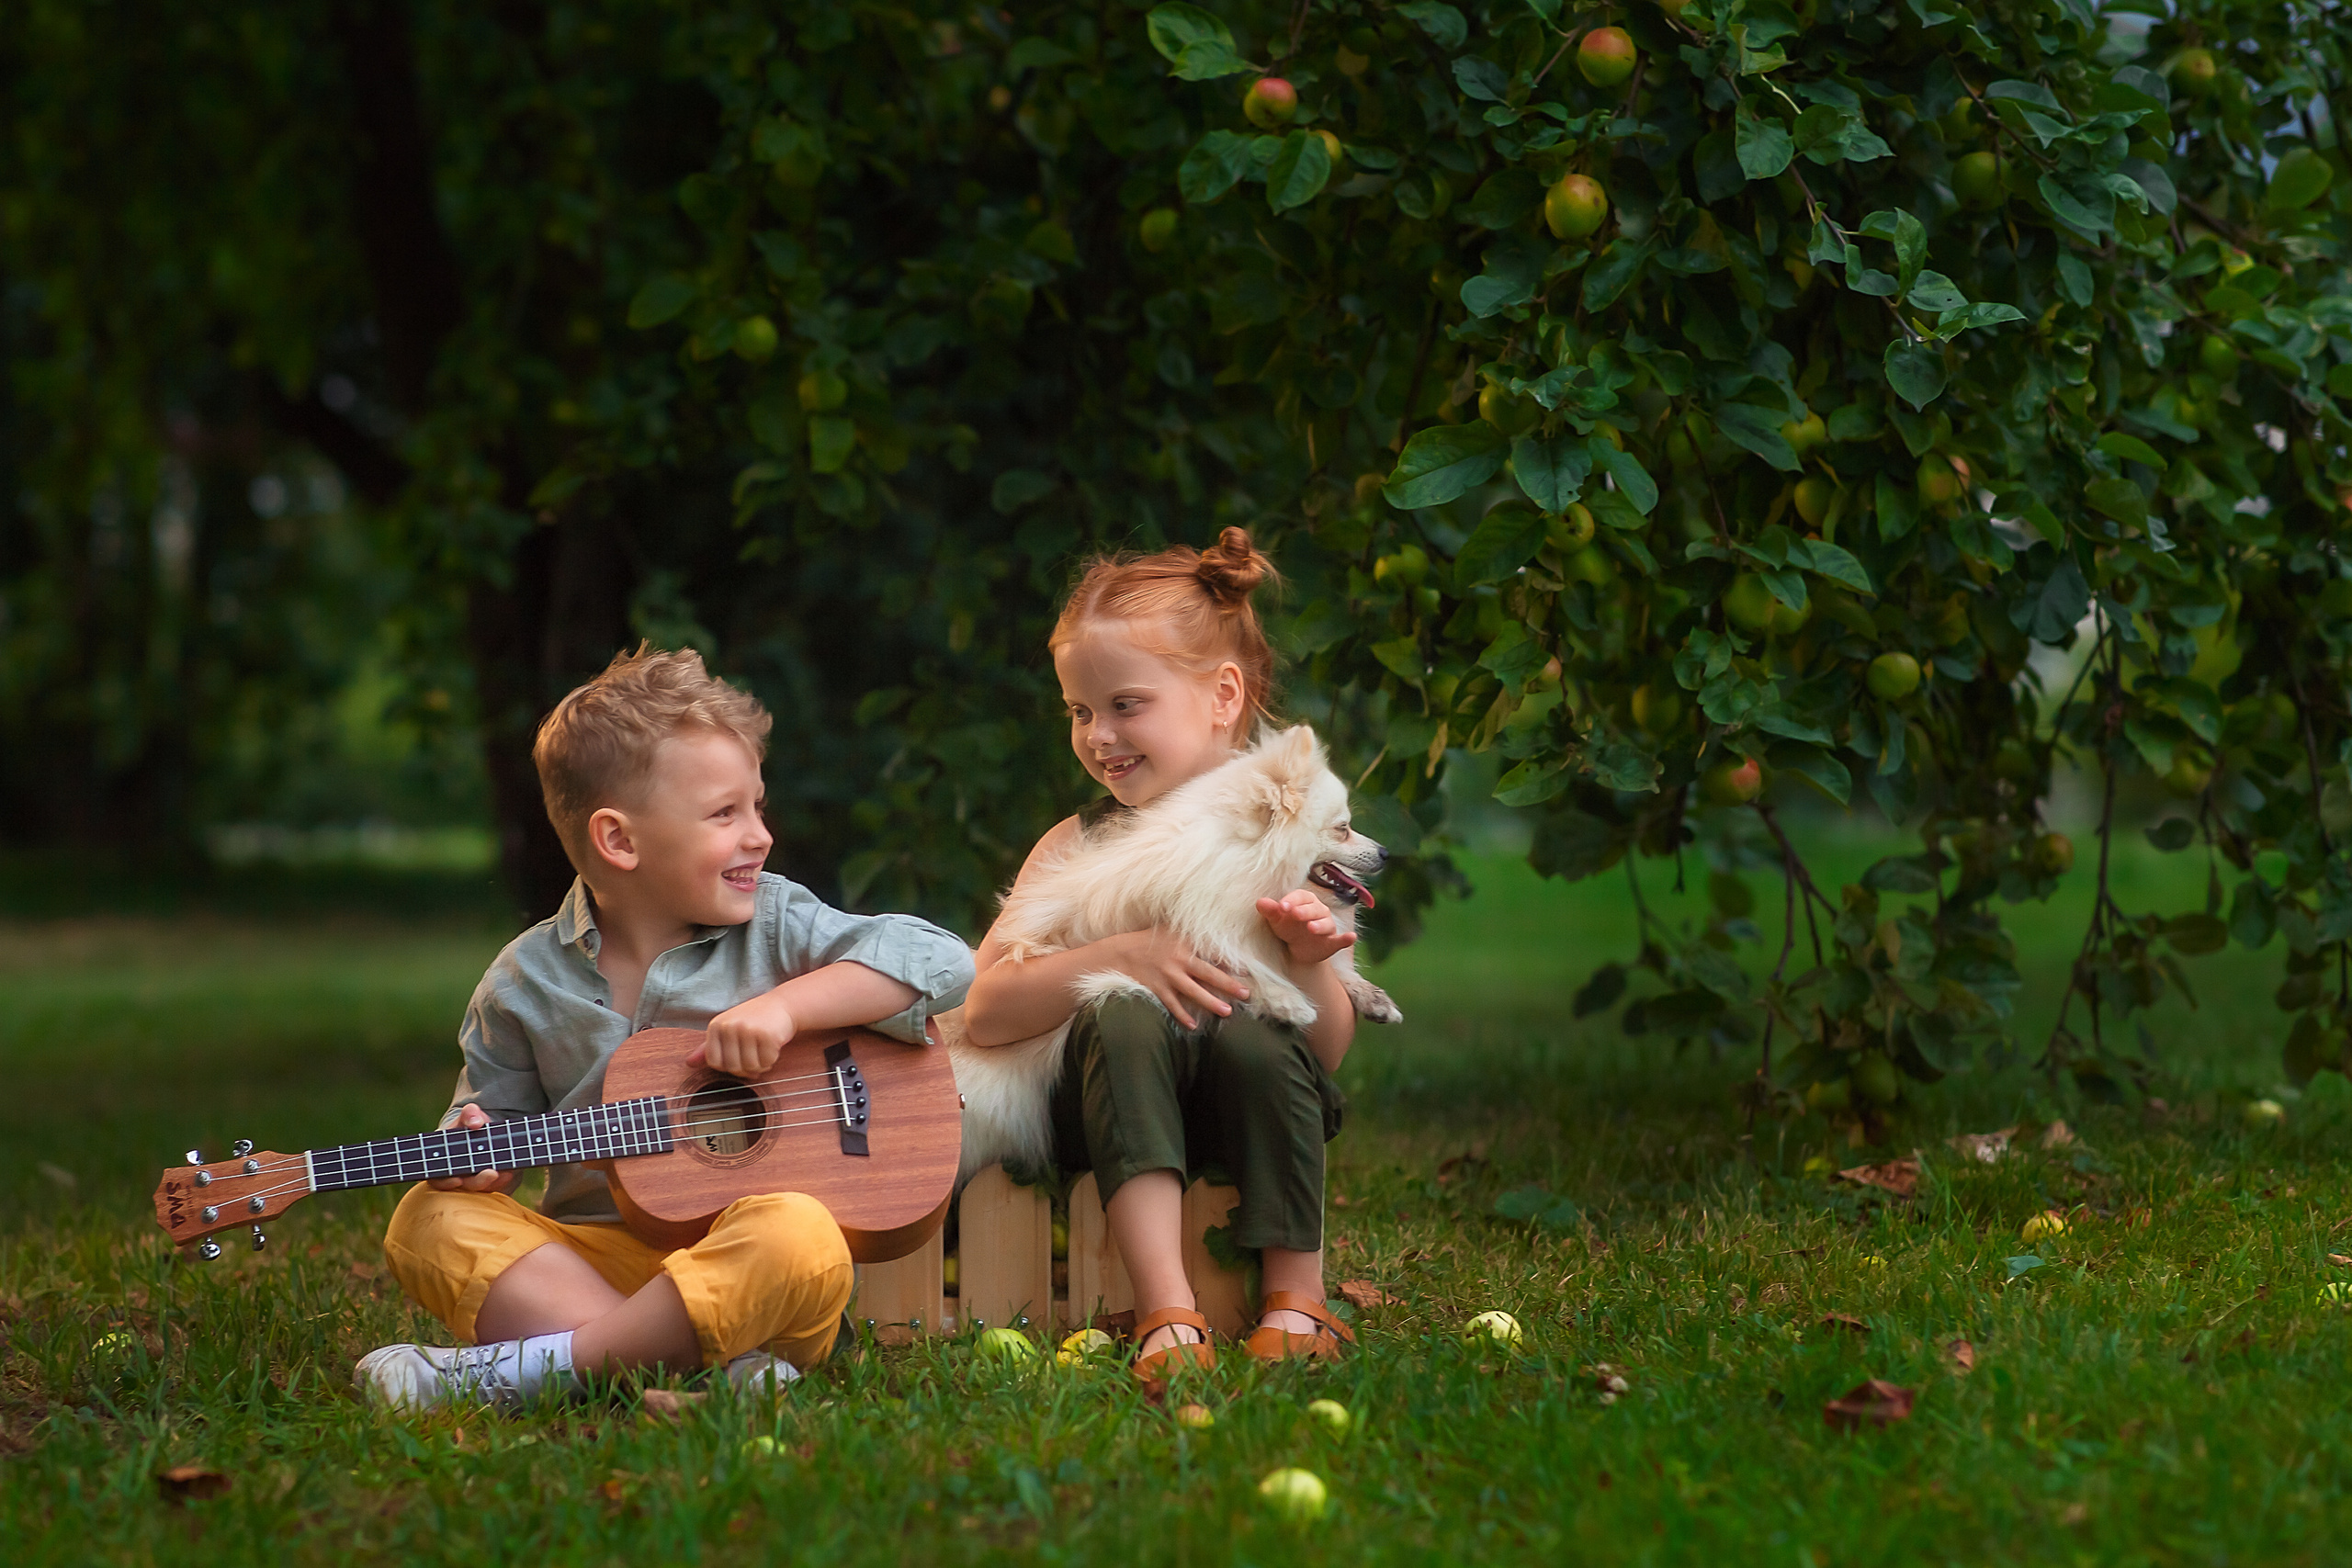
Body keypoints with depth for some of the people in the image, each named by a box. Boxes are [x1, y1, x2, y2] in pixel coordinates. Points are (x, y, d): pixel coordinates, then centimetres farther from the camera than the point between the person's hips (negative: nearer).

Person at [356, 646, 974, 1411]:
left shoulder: (776, 925, 2)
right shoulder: (527, 983, 5)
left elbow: (940, 961, -6)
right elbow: (496, 1108, 16)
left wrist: (788, 1004, -17)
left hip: (745, 1264, -2)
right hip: (591, 1254, 2)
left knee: (800, 1237, -35)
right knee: (431, 1218, -20)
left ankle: (522, 1371, -28)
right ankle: (704, 1368, -35)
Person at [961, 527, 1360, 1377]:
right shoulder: (1082, 845, 3)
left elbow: (1327, 1056, 2)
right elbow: (983, 1014, -10)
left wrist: (1309, 965, -18)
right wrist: (1121, 957, -21)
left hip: (1236, 1111, 0)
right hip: (1115, 1115, 0)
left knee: (1253, 1037, -31)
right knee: (1121, 1020, -30)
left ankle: (1297, 1299, -17)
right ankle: (1166, 1310, -36)